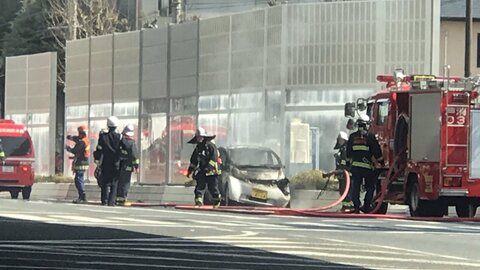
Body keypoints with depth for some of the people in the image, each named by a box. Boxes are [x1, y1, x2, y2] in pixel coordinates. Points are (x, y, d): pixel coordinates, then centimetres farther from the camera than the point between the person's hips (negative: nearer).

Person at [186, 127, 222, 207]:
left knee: (213, 187, 2)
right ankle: (198, 201, -14)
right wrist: (190, 170, 16)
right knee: (199, 186, -9)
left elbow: (214, 159, -18)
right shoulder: (197, 148, 12)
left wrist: (208, 167, -28)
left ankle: (216, 201, 22)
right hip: (202, 171, 6)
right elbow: (193, 160, 20)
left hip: (212, 171, -6)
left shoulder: (211, 146, -10)